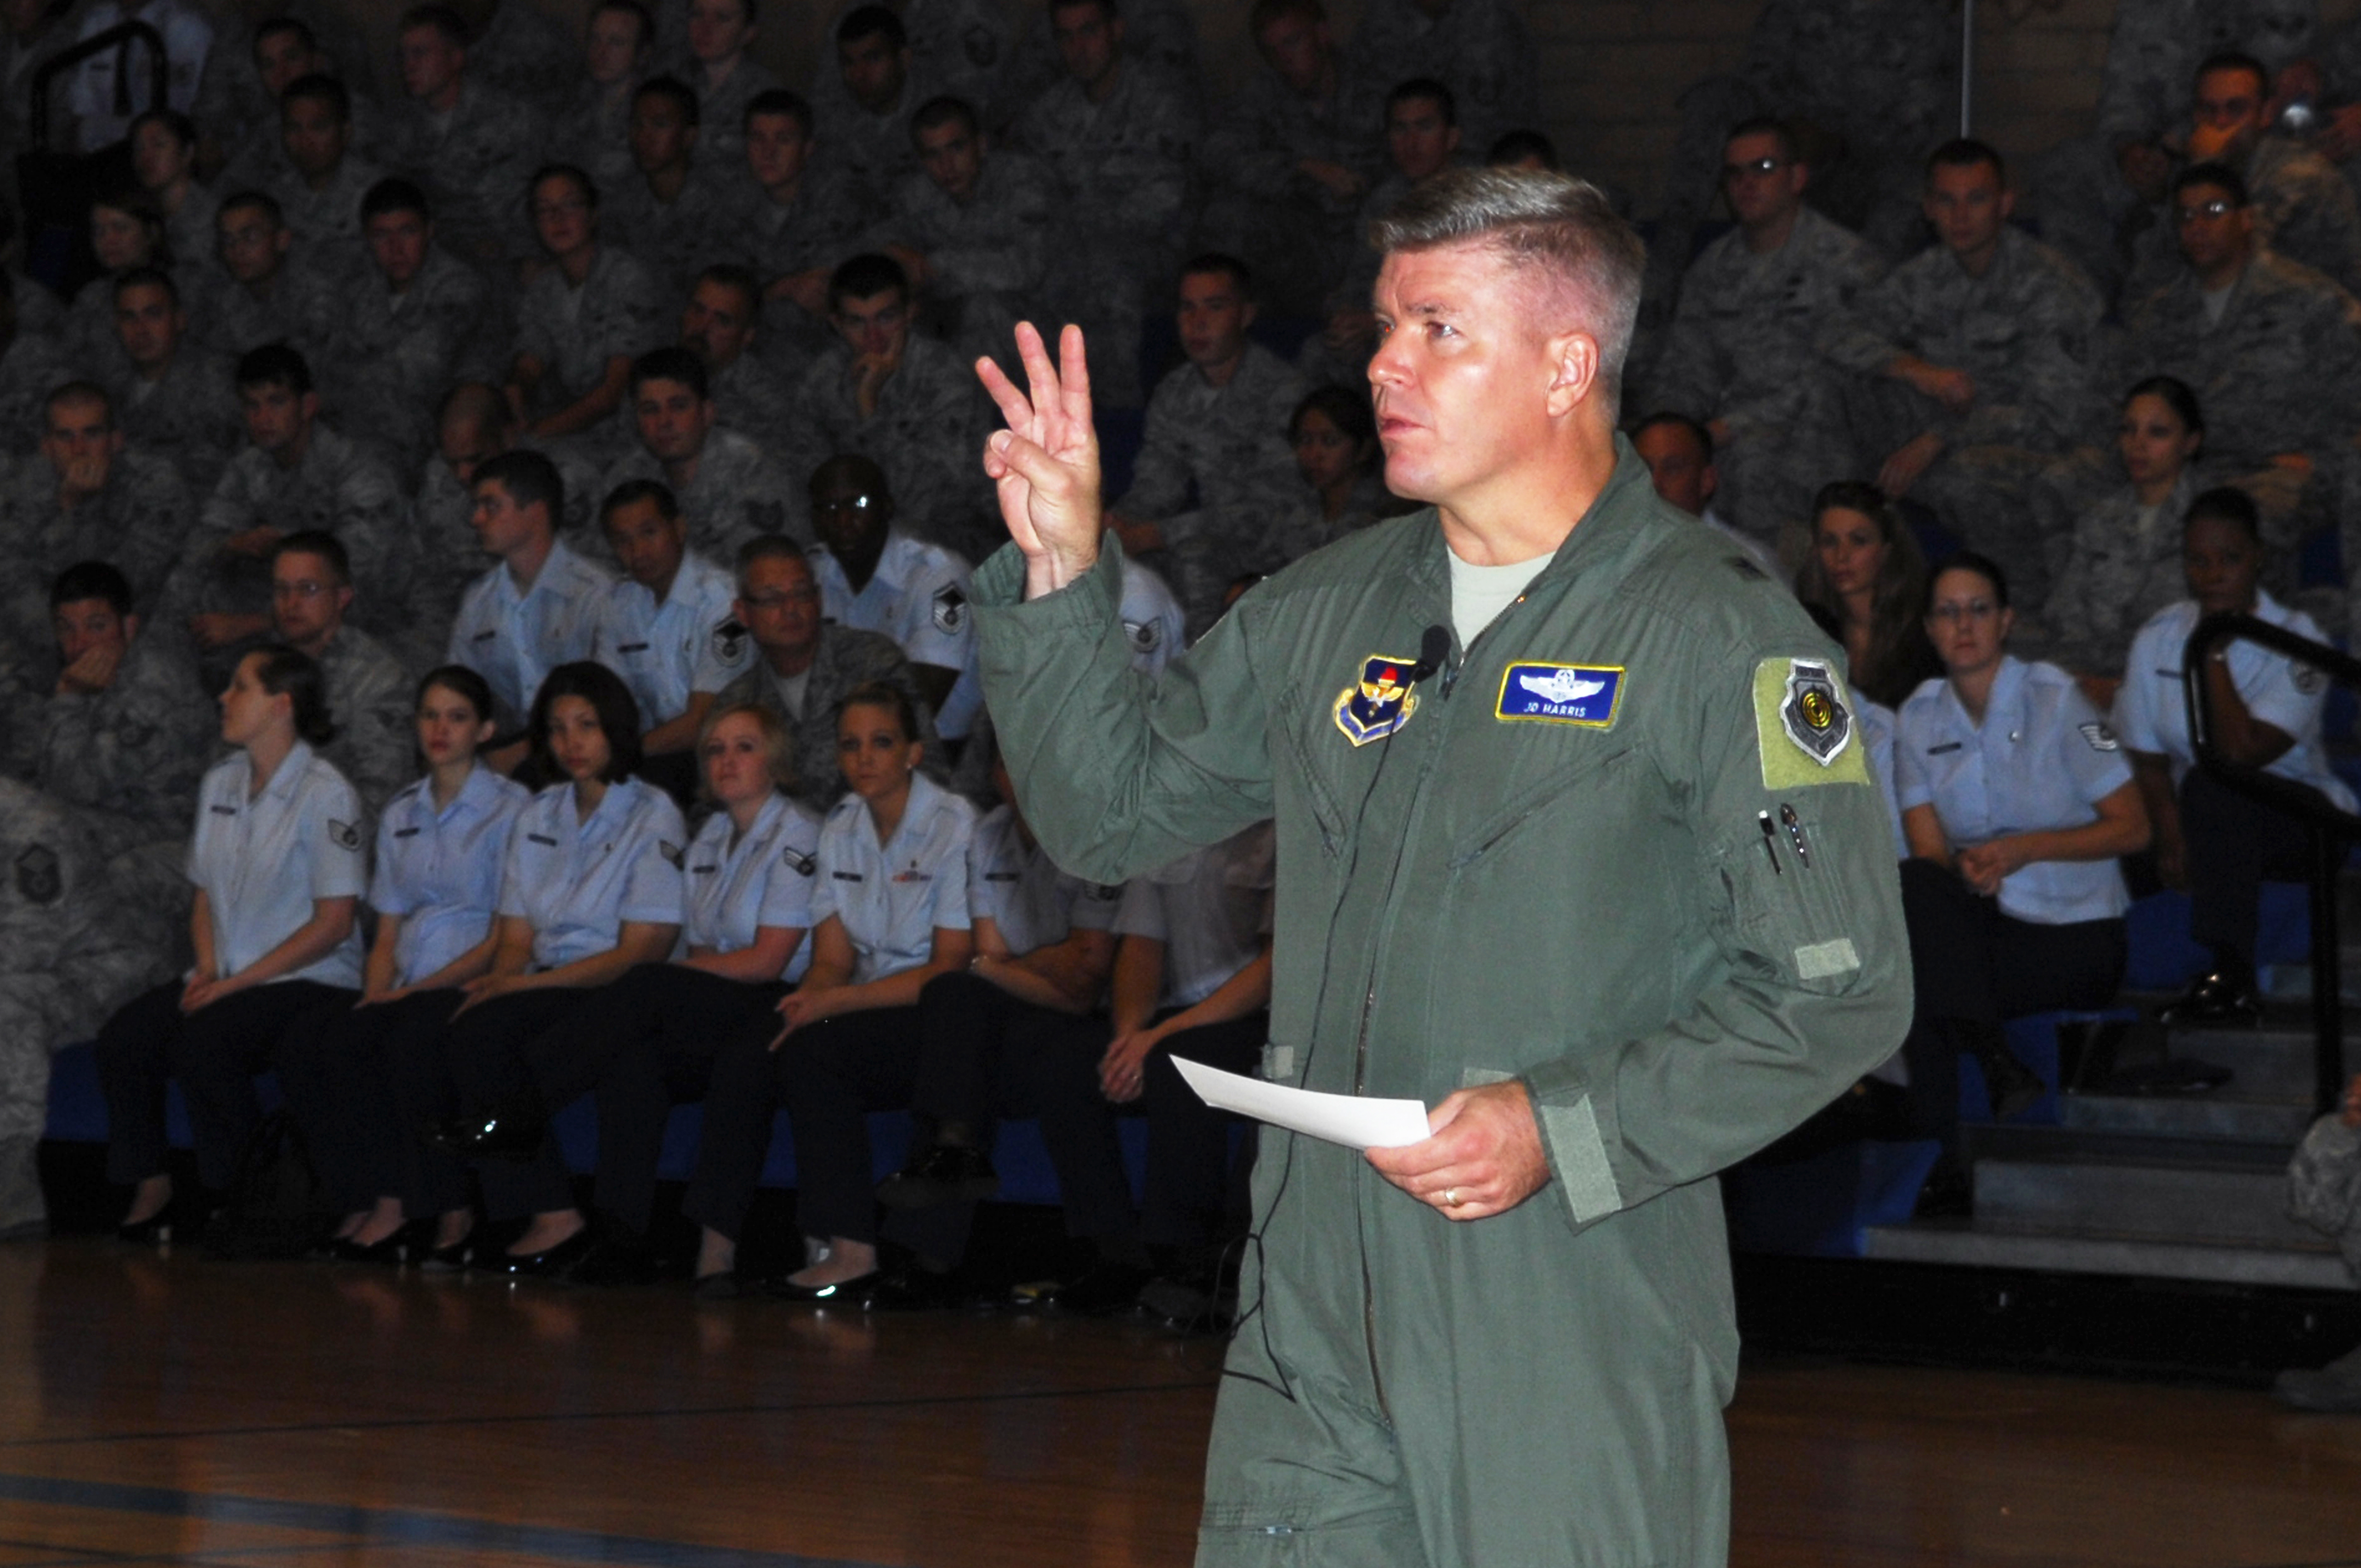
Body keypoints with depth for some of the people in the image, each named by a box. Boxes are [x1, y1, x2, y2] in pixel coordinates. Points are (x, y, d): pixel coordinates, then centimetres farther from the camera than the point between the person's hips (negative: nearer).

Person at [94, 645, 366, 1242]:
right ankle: (150, 1193, -9)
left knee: (202, 1044, -32)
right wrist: (208, 968, 0)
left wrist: (238, 982, -15)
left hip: (311, 981, -6)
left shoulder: (324, 794, -8)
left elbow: (334, 922, -12)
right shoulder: (221, 784, 14)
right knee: (122, 1040, -19)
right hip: (227, 977, 6)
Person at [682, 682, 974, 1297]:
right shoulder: (840, 828, 12)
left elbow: (951, 967, -13)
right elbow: (834, 958, 9)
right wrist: (804, 1003, -15)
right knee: (743, 1054, -21)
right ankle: (716, 1244, -22)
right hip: (863, 1010, 6)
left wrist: (833, 1003, -20)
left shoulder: (956, 827, -8)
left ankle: (849, 1248, -25)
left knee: (812, 1051, -30)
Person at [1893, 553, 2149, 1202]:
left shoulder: (2055, 699, -4)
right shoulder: (1920, 717, 8)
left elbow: (2132, 827, -5)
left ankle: (1947, 1163, -22)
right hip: (1982, 924, 4)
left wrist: (2025, 849, -18)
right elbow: (1928, 851, 2)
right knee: (1913, 889, -31)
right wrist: (1963, 869, -24)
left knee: (1923, 984, -30)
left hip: (2077, 934, -4)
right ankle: (2000, 1069, -35)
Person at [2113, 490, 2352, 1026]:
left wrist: (2214, 653, -19)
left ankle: (2231, 979, -35)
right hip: (2205, 822, 5)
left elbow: (2242, 749, -25)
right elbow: (2149, 759, 4)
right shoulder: (2158, 637, 2)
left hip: (2301, 822, -5)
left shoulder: (2296, 640, -12)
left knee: (2213, 788, -36)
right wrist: (2173, 841, -12)